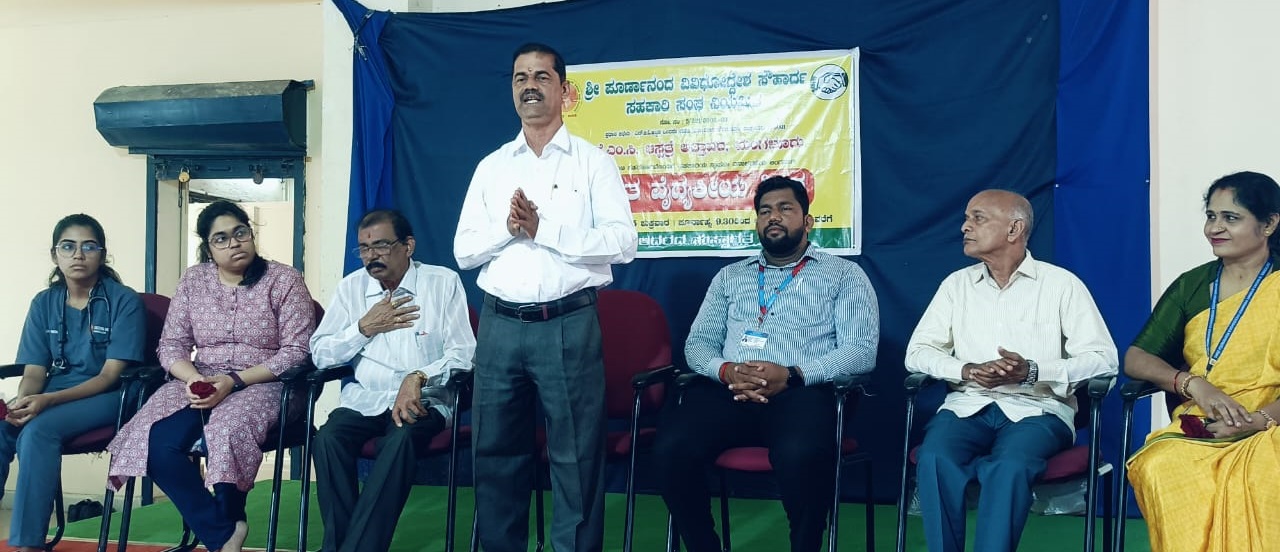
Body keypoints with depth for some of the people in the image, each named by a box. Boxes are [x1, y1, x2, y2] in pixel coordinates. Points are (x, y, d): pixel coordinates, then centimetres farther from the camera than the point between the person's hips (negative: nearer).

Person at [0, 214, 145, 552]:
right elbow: (34, 372, 4)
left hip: (107, 398, -4)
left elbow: (110, 376, -13)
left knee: (38, 430, -32)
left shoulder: (125, 301, -7)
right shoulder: (44, 303, 8)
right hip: (51, 398, 5)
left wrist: (47, 400, -26)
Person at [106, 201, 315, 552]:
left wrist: (234, 381, -18)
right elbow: (171, 345, 7)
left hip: (261, 385, -4)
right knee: (157, 442, -26)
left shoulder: (284, 280, -2)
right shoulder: (193, 280, 10)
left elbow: (297, 351, -9)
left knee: (227, 433, -36)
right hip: (199, 382, 4)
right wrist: (193, 379, -16)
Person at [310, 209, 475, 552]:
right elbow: (320, 355, 8)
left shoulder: (443, 282, 0)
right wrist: (364, 327, -6)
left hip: (423, 399, -3)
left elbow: (464, 353, -6)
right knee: (328, 438, -28)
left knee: (402, 437, -35)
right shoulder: (351, 286, 10)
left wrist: (418, 377, -22)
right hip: (365, 398, 3)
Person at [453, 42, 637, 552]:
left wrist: (544, 229, -14)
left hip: (569, 325, -3)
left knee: (575, 457, 2)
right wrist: (507, 228, -11)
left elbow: (621, 243, -9)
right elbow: (464, 251, 8)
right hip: (500, 324, 4)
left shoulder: (593, 163, 3)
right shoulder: (491, 167, 13)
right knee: (496, 453, 10)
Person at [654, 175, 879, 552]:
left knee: (800, 455, -38)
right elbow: (697, 343, 18)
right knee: (672, 448, -28)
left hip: (800, 393, -3)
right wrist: (725, 371, -7)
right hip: (726, 391, 3)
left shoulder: (844, 275, 14)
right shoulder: (729, 277, 27)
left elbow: (860, 351, 1)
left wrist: (792, 375, -14)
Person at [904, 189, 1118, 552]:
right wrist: (967, 370, -11)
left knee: (1009, 467, -36)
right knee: (934, 460, -31)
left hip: (1036, 408, -2)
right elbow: (917, 352, 9)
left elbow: (1102, 358, -3)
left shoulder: (1061, 284, 5)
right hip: (968, 405, 3)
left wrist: (1032, 371, -17)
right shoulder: (957, 284, 14)